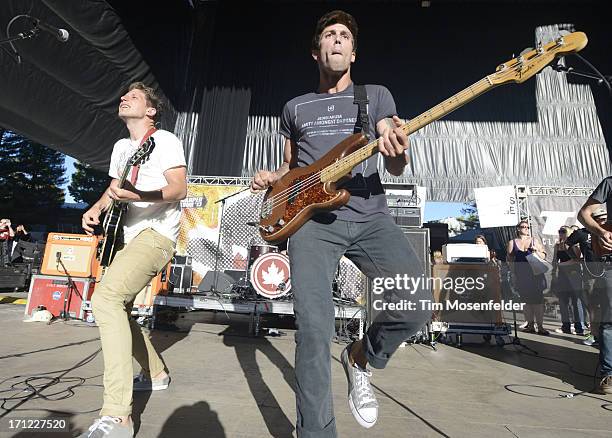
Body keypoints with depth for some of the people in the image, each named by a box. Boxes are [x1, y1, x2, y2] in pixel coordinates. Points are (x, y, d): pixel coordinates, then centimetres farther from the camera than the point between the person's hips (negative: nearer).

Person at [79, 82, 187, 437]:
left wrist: (139, 195, -31)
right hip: (129, 237, 10)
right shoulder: (121, 147, 22)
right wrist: (97, 208, 8)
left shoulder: (165, 140, -4)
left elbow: (180, 189, -15)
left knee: (106, 298, -27)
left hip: (156, 234, -10)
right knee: (118, 307, 13)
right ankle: (156, 374, 30)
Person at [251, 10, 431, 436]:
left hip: (369, 215, 1)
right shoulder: (295, 108, 20)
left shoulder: (376, 95, 15)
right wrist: (271, 178, 4)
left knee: (417, 304, -17)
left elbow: (396, 169, 6)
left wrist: (397, 152, -18)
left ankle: (361, 357, 15)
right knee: (313, 331, -10)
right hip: (312, 218, 0)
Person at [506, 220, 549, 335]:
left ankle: (540, 326, 0)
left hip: (535, 274, 0)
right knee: (526, 301, 4)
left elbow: (543, 257, 11)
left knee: (538, 300, -5)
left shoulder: (534, 241, 12)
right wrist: (513, 274, 2)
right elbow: (510, 260, 8)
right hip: (521, 276, 0)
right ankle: (530, 325, 11)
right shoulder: (512, 243, 9)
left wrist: (536, 251, -8)